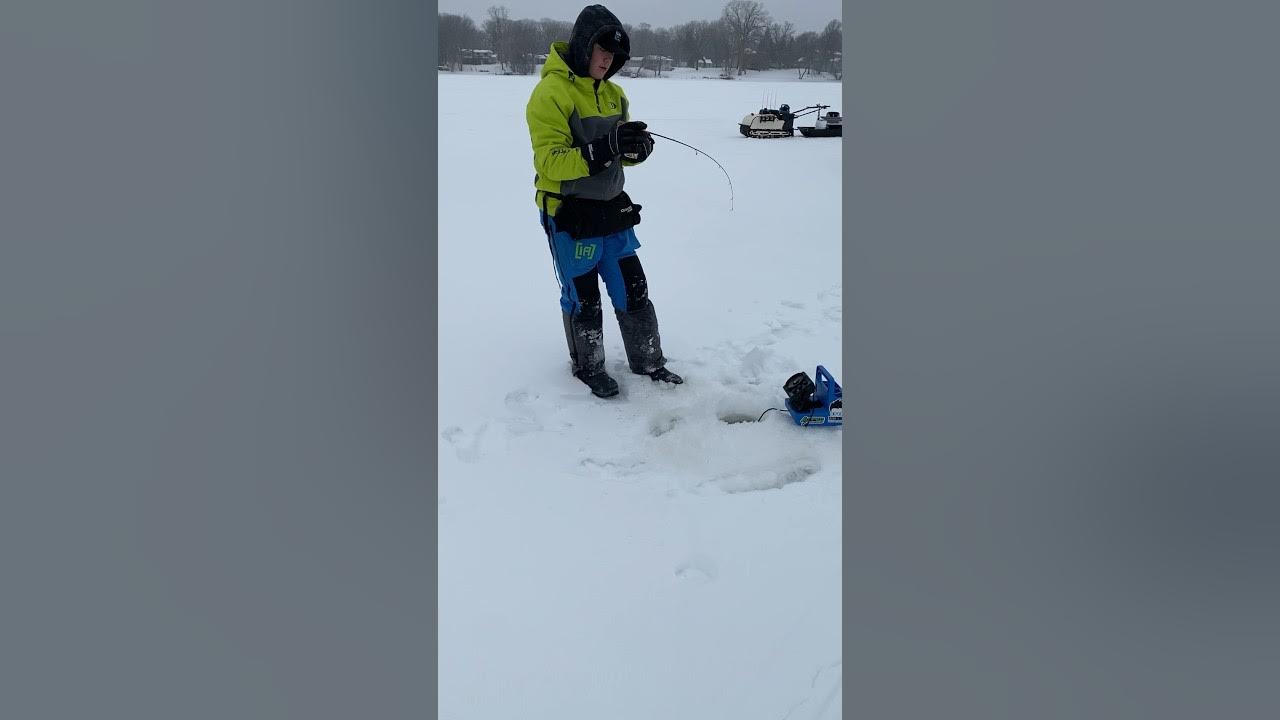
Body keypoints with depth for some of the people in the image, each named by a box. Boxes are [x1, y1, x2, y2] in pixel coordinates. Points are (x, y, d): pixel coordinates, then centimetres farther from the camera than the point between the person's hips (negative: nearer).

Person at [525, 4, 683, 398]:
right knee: (583, 298, 7)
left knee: (633, 290, 12)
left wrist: (637, 147, -10)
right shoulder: (550, 93, -16)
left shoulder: (613, 93, 7)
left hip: (612, 210, 7)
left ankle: (647, 361, 27)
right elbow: (550, 162, -23)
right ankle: (587, 367, 27)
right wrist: (603, 148, -33)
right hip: (570, 215, -6)